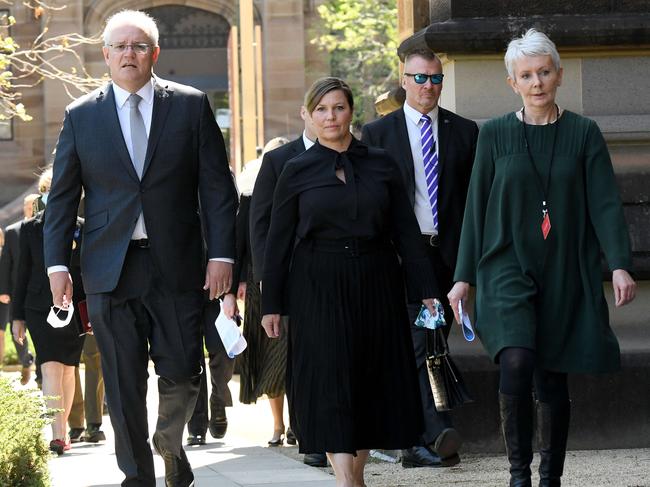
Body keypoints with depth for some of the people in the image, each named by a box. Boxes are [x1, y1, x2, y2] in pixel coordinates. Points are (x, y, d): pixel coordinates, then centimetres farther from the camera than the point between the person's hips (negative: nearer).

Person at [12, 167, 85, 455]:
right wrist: (18, 316, 5)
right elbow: (23, 273, 7)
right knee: (51, 369, -11)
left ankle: (61, 431, 20)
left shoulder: (81, 228, 4)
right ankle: (57, 435, -19)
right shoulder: (29, 229, 4)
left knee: (67, 370, 9)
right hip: (40, 309, -1)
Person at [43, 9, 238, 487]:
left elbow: (217, 187, 2)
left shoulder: (191, 106, 4)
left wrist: (221, 254, -6)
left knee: (183, 375, -2)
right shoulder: (81, 116, 6)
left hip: (177, 265, -1)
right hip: (111, 268, 1)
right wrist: (57, 264, -2)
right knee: (124, 385, 3)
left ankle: (170, 440, 28)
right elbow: (62, 197, 7)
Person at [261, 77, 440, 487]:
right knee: (330, 381, -9)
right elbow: (279, 241, 4)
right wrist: (272, 304, 2)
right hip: (318, 286, -2)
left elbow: (407, 231, 5)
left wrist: (426, 289, 0)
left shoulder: (381, 164, 5)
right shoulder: (297, 171, 2)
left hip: (375, 284, 2)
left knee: (373, 379, 5)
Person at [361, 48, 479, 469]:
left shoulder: (464, 131, 10)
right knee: (418, 345, -16)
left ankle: (420, 442, 13)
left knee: (429, 347, 7)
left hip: (449, 254, 2)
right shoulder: (377, 133, 6)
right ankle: (440, 432, -27)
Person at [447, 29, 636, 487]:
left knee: (553, 380, 5)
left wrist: (620, 264, -15)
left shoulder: (583, 134, 3)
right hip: (509, 267, -1)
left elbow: (605, 204, -2)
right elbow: (477, 207, 7)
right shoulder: (495, 134, 4)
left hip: (565, 273, 1)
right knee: (516, 363, -22)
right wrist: (465, 277, 3)